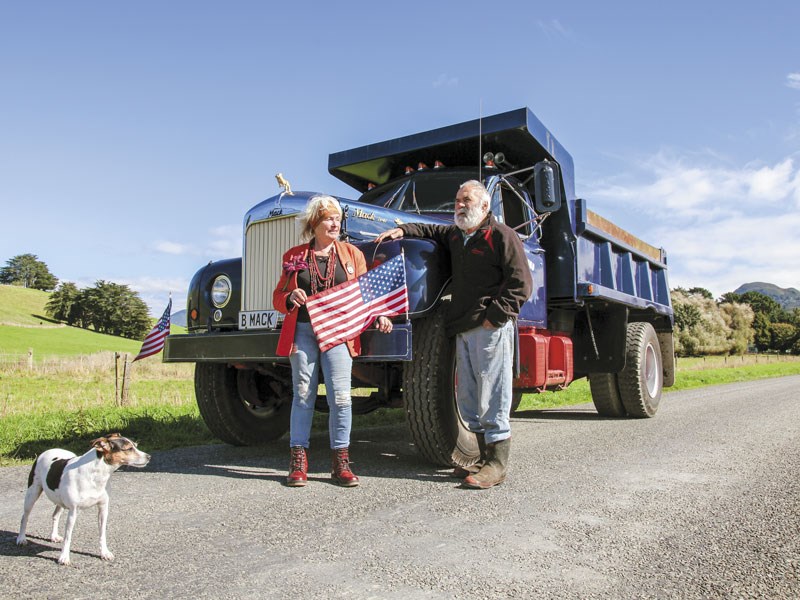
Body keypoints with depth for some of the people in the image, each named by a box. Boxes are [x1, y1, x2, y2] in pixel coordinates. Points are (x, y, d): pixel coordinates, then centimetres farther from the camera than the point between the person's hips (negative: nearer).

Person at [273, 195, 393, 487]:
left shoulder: (352, 254, 10)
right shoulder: (294, 256, 10)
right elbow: (278, 297, 13)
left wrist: (378, 316, -8)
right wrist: (291, 298, -10)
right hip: (302, 332, 1)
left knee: (340, 395, -5)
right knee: (303, 394, 4)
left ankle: (341, 463, 6)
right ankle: (298, 461, 13)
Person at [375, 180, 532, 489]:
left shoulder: (501, 235, -5)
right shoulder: (455, 235, 21)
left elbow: (521, 283, -11)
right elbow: (430, 231, 37)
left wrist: (495, 316, -17)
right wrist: (403, 230, 17)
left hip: (491, 329, -9)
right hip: (463, 329, 9)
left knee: (492, 394, -6)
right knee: (468, 397, 12)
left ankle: (498, 463, 2)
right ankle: (485, 457, 22)